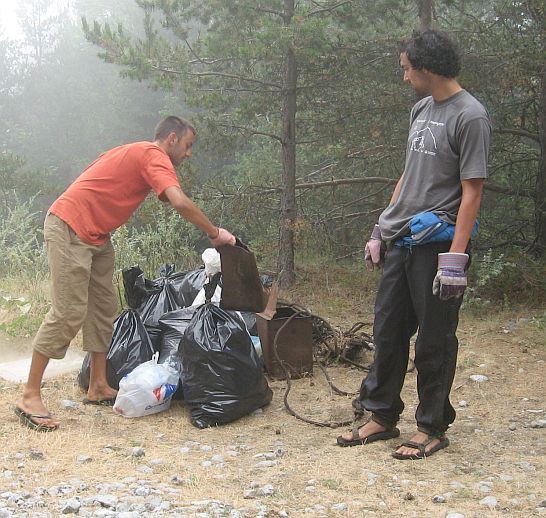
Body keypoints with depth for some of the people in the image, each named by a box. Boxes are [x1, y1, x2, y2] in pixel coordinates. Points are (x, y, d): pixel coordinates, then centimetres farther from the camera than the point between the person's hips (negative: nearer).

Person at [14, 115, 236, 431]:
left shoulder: (140, 155, 17)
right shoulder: (155, 156, -14)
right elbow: (180, 202, -27)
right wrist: (216, 234, -17)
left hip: (96, 236, 11)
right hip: (69, 228, -11)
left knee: (104, 308, 11)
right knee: (69, 313, -11)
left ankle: (99, 387, 17)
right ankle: (30, 397, -6)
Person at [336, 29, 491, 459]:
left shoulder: (470, 117, -12)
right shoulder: (421, 109, 14)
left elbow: (472, 191, -15)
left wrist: (455, 258, -20)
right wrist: (381, 230, 18)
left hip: (436, 245, -8)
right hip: (401, 242, 8)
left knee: (434, 342, 3)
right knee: (388, 332, 13)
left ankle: (433, 428, 16)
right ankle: (383, 416, 25)